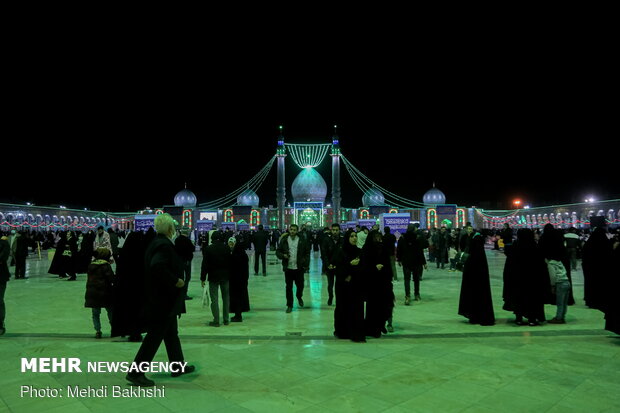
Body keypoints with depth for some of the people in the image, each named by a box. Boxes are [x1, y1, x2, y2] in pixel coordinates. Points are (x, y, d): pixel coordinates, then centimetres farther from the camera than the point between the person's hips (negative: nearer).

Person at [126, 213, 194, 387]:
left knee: (171, 333, 20)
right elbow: (157, 266, -35)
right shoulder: (165, 244, -21)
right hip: (164, 299, -10)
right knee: (155, 335, 0)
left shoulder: (156, 242, 8)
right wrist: (175, 281, -25)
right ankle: (136, 373, 9)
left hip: (160, 299, 10)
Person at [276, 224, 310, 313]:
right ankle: (289, 305, 18)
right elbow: (278, 252, 6)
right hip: (288, 268, 0)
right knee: (289, 287, 5)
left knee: (300, 285, 8)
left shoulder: (302, 240, -1)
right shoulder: (284, 240, 1)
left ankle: (299, 297, 40)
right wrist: (283, 255, -14)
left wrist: (306, 264, -4)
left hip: (299, 267, 0)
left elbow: (307, 253, 4)